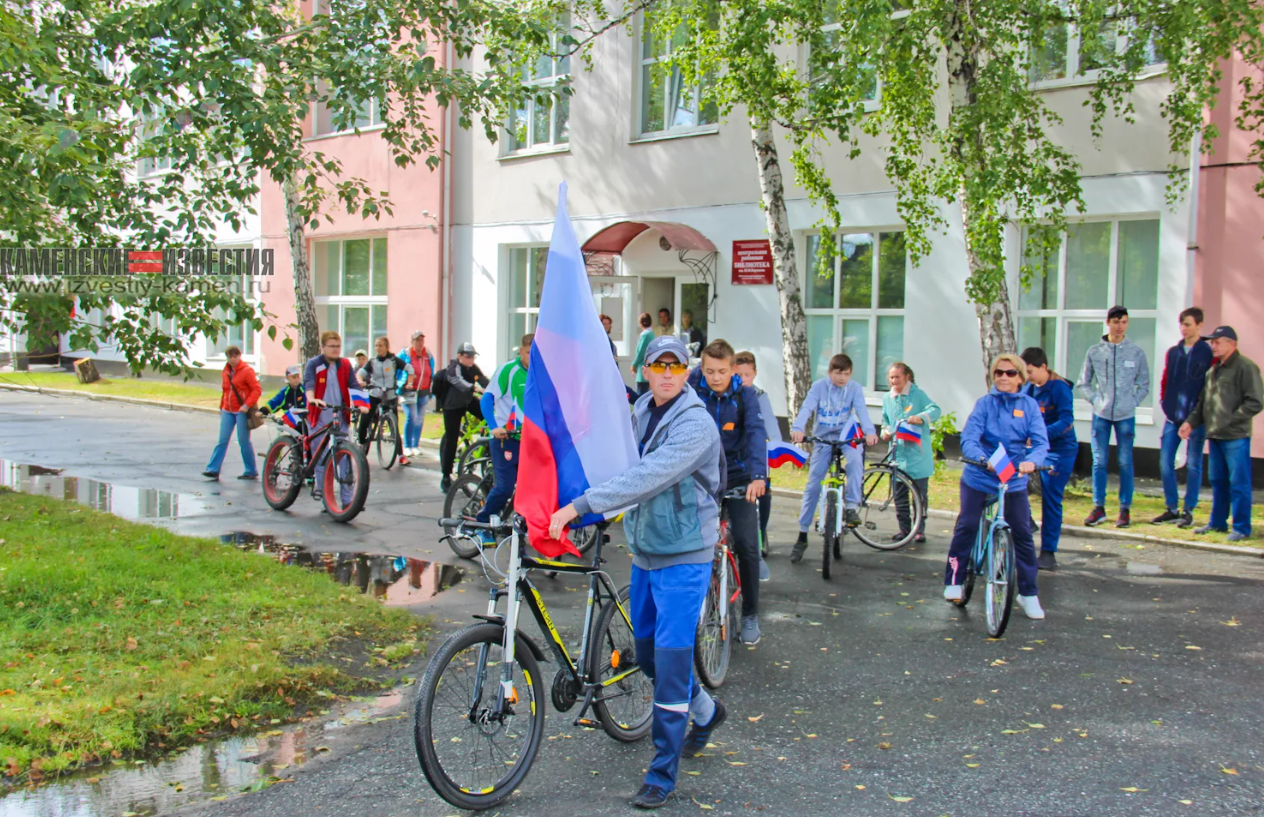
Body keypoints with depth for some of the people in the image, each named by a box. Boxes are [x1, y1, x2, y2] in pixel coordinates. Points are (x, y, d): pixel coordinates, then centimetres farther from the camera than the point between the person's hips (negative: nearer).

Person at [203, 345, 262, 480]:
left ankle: (251, 471, 9)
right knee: (222, 440, 2)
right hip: (228, 411, 6)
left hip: (242, 411, -6)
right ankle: (213, 469, 2)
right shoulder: (226, 371, 13)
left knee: (244, 441, -1)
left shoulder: (246, 370, -8)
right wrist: (221, 407, 21)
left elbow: (257, 389, -13)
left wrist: (247, 405, -21)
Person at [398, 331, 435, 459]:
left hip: (423, 392, 4)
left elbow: (432, 375, 19)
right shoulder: (404, 354, -2)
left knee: (420, 419, 7)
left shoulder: (429, 356, 9)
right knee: (411, 416, -15)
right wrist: (400, 386, -3)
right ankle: (407, 446, -5)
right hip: (408, 391, -4)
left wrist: (431, 391, 17)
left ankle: (416, 446, 19)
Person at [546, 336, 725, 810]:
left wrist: (579, 506, -36)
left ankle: (661, 777, 6)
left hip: (683, 557, -8)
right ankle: (706, 713, 43)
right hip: (644, 552, 8)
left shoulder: (695, 424, -19)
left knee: (670, 663, -7)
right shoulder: (640, 412, 7)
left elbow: (647, 478, -31)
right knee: (647, 655, 17)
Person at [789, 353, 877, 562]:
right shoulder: (819, 386, -9)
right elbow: (806, 407, -23)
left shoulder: (854, 388, -6)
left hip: (846, 437, 0)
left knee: (855, 458, -35)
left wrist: (869, 432, -40)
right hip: (822, 439, 0)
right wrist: (797, 429, -42)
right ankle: (802, 536, 5)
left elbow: (861, 410, -20)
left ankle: (852, 506, -23)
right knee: (812, 487, -3)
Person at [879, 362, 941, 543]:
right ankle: (904, 528, 16)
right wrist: (885, 432, 5)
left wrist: (921, 417, -31)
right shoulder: (887, 398, 13)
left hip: (918, 452, -4)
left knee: (920, 492, 0)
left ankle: (920, 529, 8)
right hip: (898, 452, 4)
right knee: (899, 493, 6)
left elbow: (935, 410, -13)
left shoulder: (917, 393, -3)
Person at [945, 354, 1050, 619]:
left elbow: (1041, 441, -9)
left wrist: (1031, 461, -31)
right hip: (978, 478, -1)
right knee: (966, 527, -4)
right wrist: (982, 458, -36)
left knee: (1023, 534, 0)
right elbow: (969, 438, -16)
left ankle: (1028, 593, 14)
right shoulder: (985, 403, -4)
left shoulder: (1029, 405, 0)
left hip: (1014, 481, 1)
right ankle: (954, 581, 14)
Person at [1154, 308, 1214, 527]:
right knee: (1165, 462, 4)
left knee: (1193, 464, 4)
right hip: (1173, 416, 5)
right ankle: (1171, 508, 15)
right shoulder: (1173, 352, 10)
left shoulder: (1209, 353, -5)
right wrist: (1164, 402, 4)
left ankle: (1189, 511, 11)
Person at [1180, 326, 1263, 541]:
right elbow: (1203, 402, 20)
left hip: (1236, 437, -8)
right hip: (1215, 436, 8)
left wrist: (1230, 420, -17)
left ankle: (1241, 527, 4)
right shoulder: (1213, 370, 16)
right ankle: (1217, 522, 24)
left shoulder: (1245, 367, -9)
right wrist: (1191, 422, 7)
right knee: (1218, 481, 15)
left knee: (1239, 483, -2)